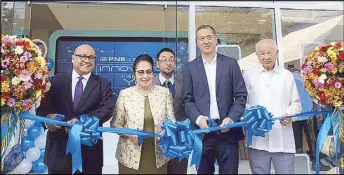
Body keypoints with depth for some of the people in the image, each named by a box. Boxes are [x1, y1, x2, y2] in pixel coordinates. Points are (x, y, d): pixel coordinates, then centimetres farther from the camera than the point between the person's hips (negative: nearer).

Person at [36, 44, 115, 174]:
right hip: (58, 149, 1)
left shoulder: (103, 84, 3)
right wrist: (48, 115, -20)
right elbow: (42, 105, 3)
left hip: (90, 150, 0)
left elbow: (108, 109, -9)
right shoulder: (56, 81, 6)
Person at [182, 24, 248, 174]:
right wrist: (198, 118, -14)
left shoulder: (230, 63, 5)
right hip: (202, 130, 1)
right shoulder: (190, 67, 6)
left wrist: (231, 119, -12)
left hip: (227, 130, 0)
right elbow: (187, 100, 4)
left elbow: (241, 96, 2)